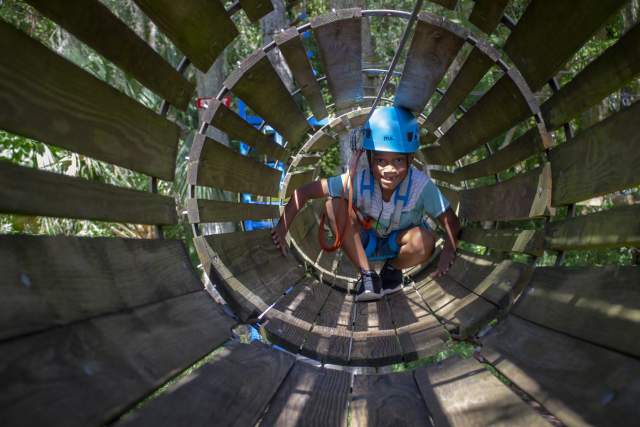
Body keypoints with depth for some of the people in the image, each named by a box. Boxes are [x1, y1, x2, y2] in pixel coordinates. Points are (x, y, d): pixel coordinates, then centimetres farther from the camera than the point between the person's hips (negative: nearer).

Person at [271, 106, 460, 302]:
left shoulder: (420, 185, -29)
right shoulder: (358, 179, -29)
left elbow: (451, 221, -25)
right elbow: (305, 191, -25)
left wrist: (449, 249, -45)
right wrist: (282, 227, -31)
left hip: (398, 243, 0)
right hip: (364, 243, 1)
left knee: (425, 240, -35)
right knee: (334, 203, -26)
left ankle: (393, 268, 3)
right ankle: (367, 275, -14)